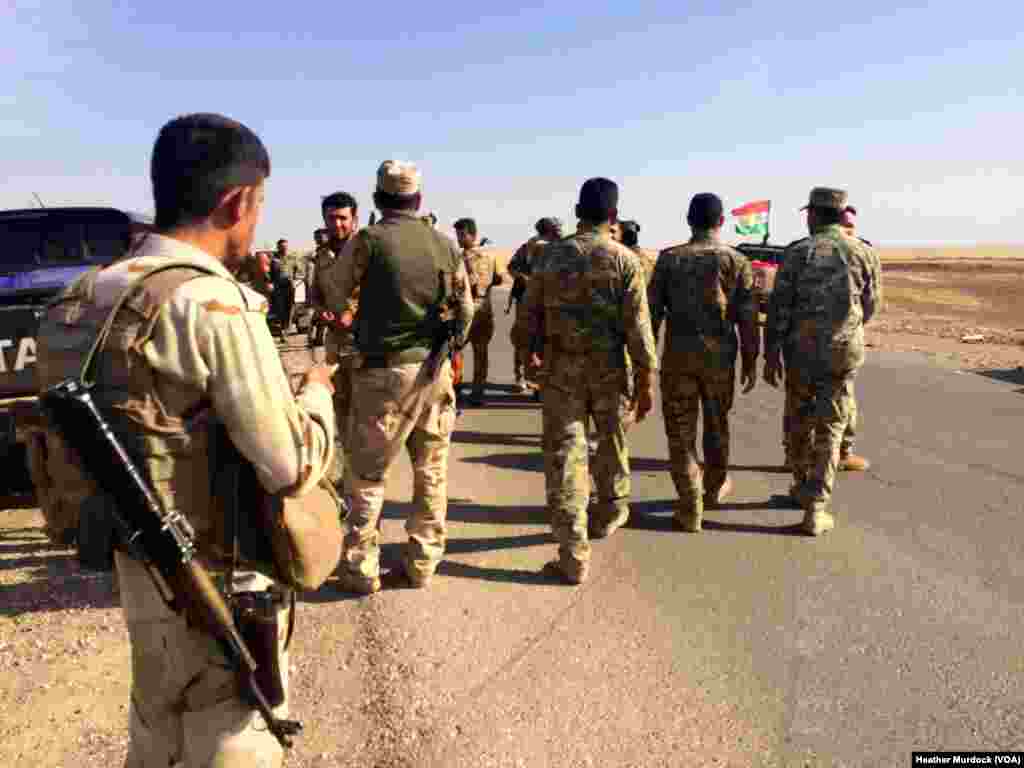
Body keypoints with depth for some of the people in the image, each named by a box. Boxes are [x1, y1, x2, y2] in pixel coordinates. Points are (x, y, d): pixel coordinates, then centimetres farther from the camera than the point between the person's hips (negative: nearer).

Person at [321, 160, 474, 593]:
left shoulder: (367, 240, -6)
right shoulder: (444, 244, 4)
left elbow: (334, 295, 4)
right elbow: (465, 309, 9)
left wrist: (347, 317, 25)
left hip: (384, 370, -4)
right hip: (435, 370, 4)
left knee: (367, 473, 8)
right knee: (432, 471, 14)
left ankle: (361, 570, 15)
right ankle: (423, 564, 22)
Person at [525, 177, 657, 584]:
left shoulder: (551, 253, 0)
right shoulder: (623, 259, -7)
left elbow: (531, 311, 6)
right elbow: (638, 325, -10)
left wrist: (535, 349, 23)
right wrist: (646, 380, -5)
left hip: (561, 369, 1)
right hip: (609, 369, -1)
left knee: (564, 454, 3)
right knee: (612, 444, 22)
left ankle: (574, 556, 3)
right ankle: (608, 514, 43)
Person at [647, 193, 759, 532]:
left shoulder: (669, 258, -1)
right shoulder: (736, 261, -2)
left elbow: (652, 311, -3)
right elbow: (747, 318, -3)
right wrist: (750, 362, 6)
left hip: (678, 354, -1)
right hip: (720, 356, 1)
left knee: (681, 432, 5)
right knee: (716, 425, 21)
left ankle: (690, 510, 5)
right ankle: (715, 488, 40)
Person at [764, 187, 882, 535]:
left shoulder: (798, 252, -6)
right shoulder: (864, 253, 1)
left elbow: (779, 307, -8)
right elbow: (870, 307, 10)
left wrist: (771, 354, -1)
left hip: (802, 351, -1)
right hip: (844, 351, 1)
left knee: (799, 422, 18)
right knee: (830, 428, 7)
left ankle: (804, 488, 34)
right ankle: (816, 508, 2)